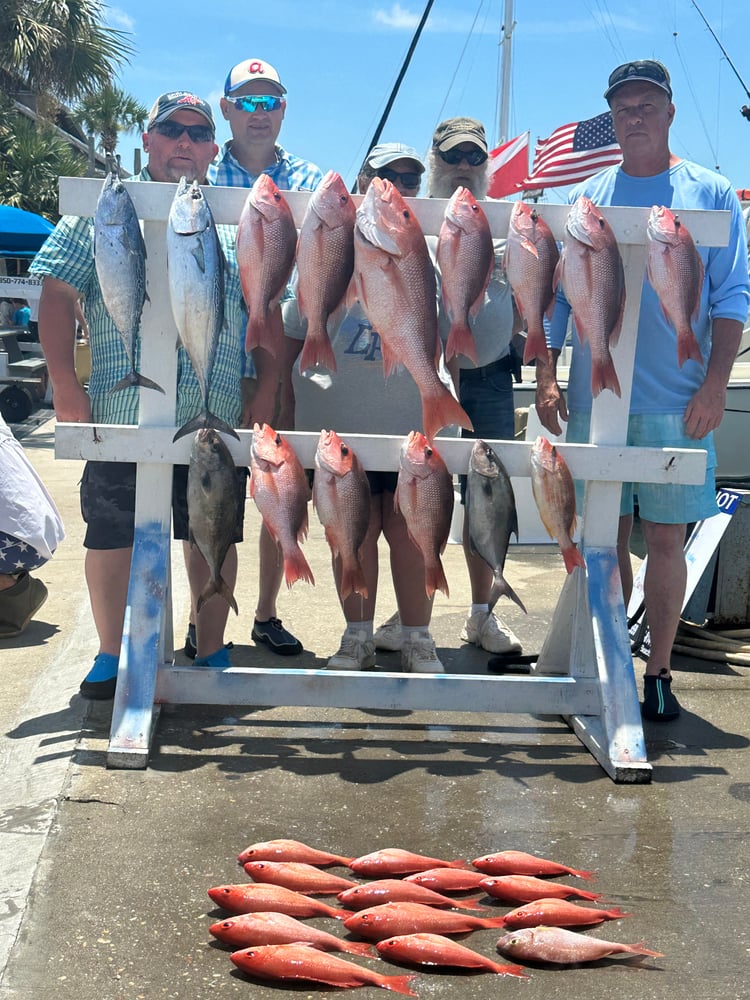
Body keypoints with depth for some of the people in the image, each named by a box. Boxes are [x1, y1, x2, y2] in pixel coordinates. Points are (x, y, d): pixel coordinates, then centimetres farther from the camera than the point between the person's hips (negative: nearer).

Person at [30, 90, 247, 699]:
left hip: (216, 418, 2)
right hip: (121, 413, -2)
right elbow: (58, 297, 2)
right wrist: (66, 386, -6)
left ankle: (212, 651, 22)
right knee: (112, 535, 5)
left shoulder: (238, 224, 13)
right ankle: (111, 656, 19)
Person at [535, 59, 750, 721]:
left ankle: (659, 673, 12)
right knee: (607, 536, 7)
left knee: (665, 538, 1)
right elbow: (556, 295, 11)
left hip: (676, 404, -2)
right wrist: (546, 378, 1)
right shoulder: (586, 200, 11)